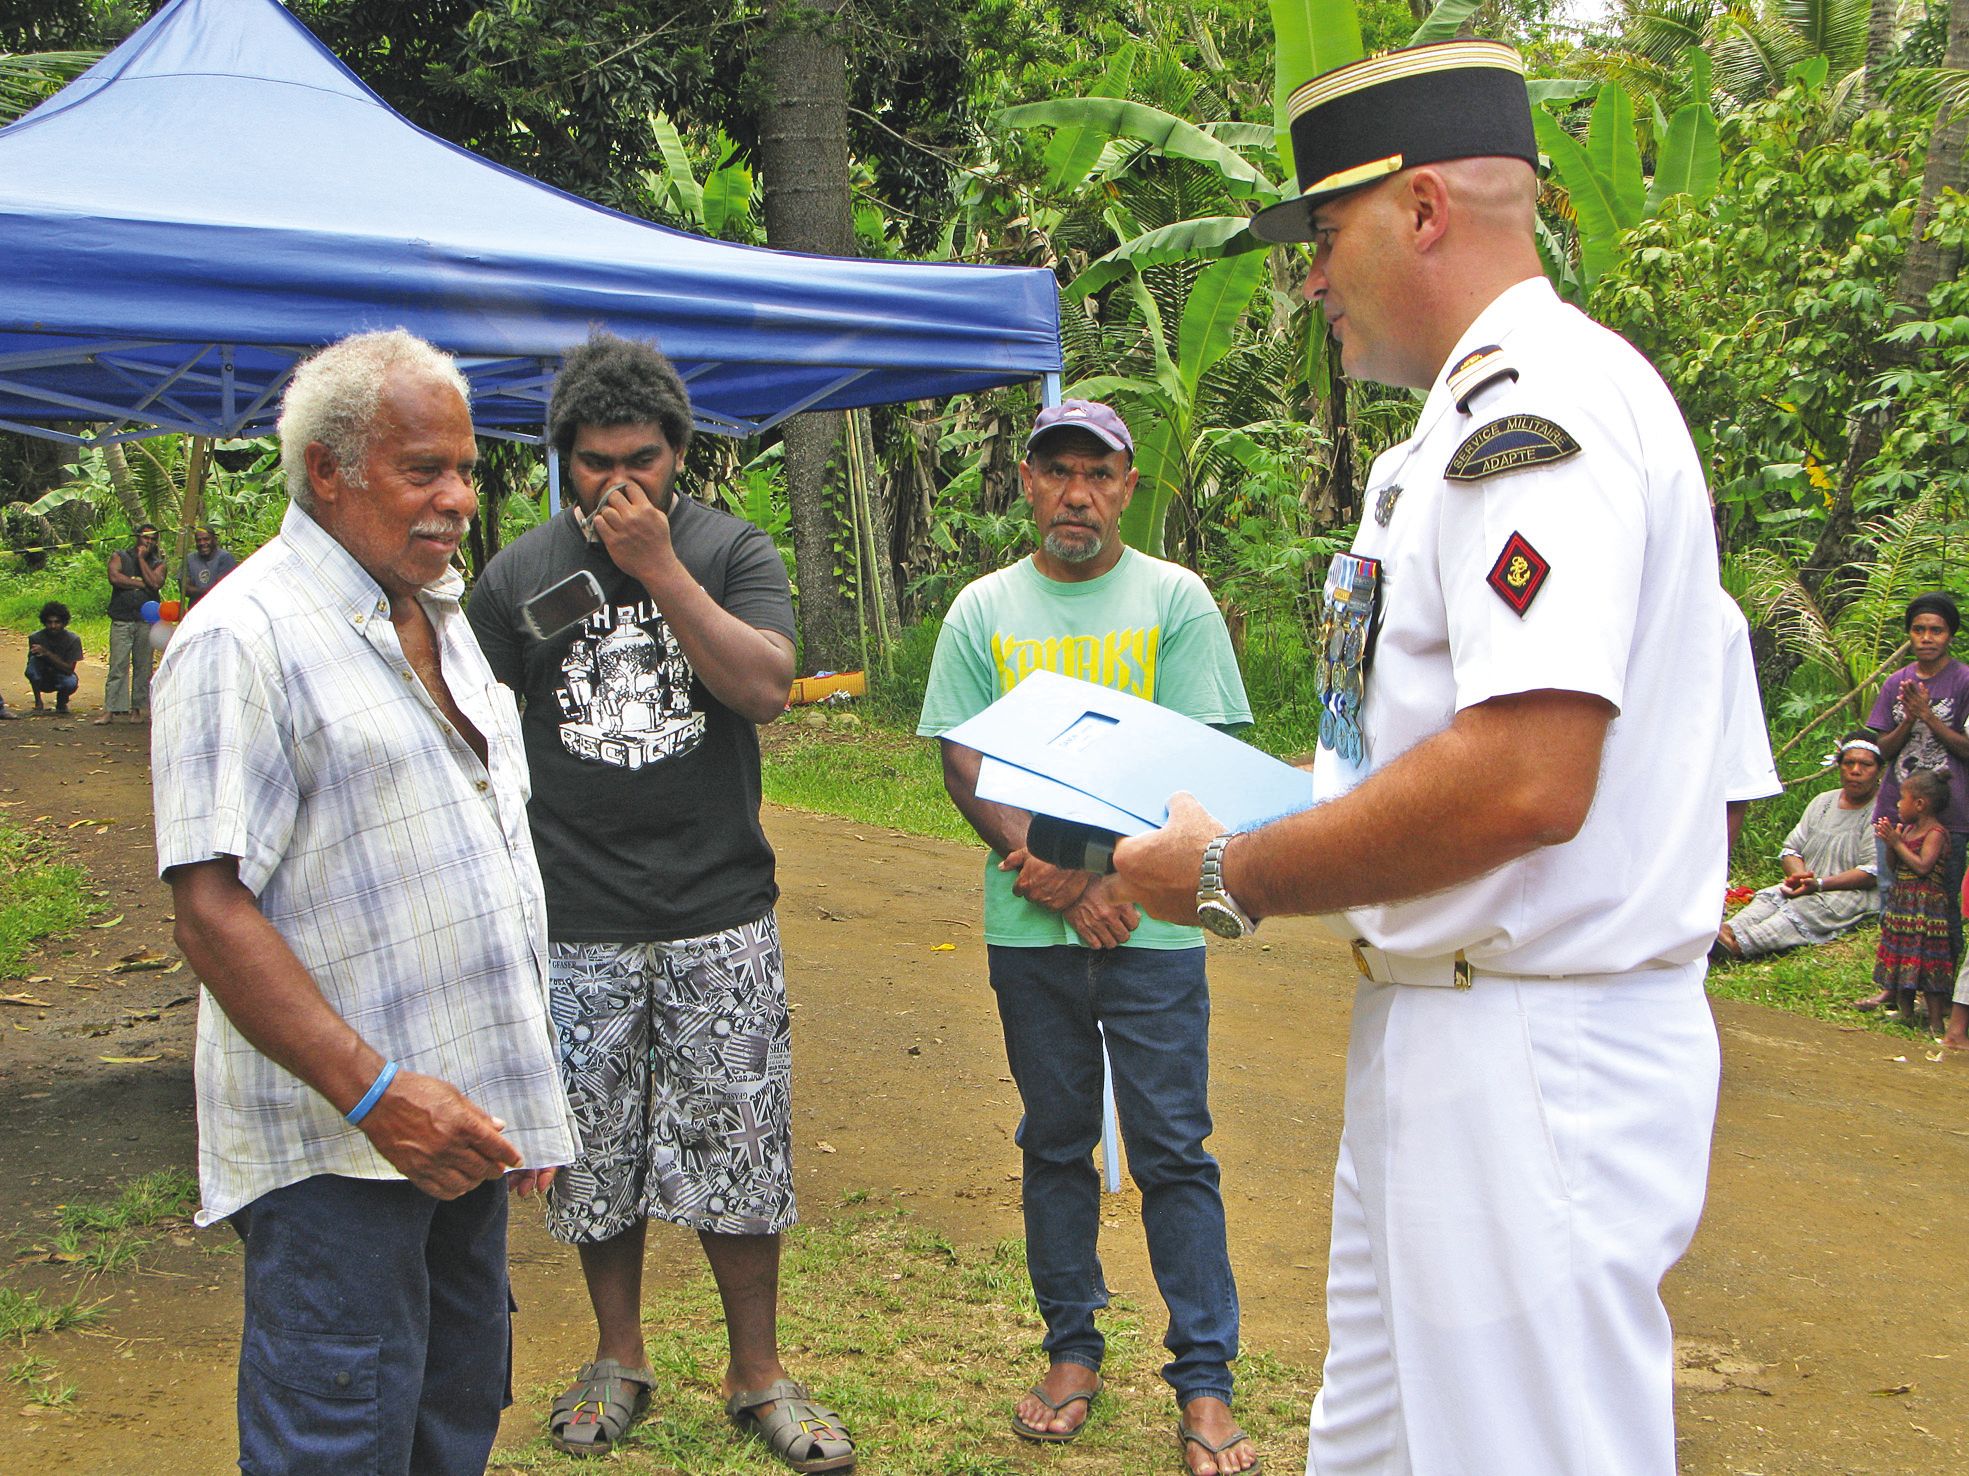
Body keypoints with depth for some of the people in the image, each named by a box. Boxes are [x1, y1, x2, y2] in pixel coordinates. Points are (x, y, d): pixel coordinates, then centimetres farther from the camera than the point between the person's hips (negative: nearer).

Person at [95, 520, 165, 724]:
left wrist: (142, 559, -4)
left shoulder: (157, 563, 12)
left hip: (147, 621, 2)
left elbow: (156, 583, -8)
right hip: (122, 620, -2)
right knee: (118, 665, -7)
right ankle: (110, 709, -7)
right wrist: (141, 583, -5)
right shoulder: (119, 556, 10)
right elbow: (115, 578, -9)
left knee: (143, 666, 3)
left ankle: (137, 708, 11)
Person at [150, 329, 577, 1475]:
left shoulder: (439, 617, 14)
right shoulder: (245, 639, -13)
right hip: (337, 1149, -8)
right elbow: (212, 913, -19)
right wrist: (373, 1091, -25)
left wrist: (525, 1090, 18)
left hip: (463, 1120, 8)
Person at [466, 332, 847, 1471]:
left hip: (720, 916, -1)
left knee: (739, 1146, 3)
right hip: (574, 923, 2)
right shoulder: (519, 575, 6)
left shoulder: (734, 552, 2)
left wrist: (659, 564, -17)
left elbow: (766, 689, -14)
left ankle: (759, 1373, 20)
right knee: (597, 1151, 11)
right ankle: (619, 1357, 31)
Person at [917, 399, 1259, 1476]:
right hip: (1029, 931, 2)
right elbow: (965, 766, 1)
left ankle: (1204, 1382, 9)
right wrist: (1055, 880, -12)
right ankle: (1071, 1351, 26)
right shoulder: (982, 611, 7)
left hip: (1151, 920, -2)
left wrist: (1100, 866, -15)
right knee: (1054, 1144, 12)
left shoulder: (1175, 600, 2)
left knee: (1173, 1151, 0)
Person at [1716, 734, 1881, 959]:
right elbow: (1791, 848, 15)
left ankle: (1737, 945, -57)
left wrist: (1819, 883, -20)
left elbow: (1873, 873, -12)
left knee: (1805, 908, -33)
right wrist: (1800, 876, -9)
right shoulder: (1823, 801, 18)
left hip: (1852, 893, -6)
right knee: (1768, 897, -23)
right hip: (1808, 887, 6)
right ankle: (1727, 931, -52)